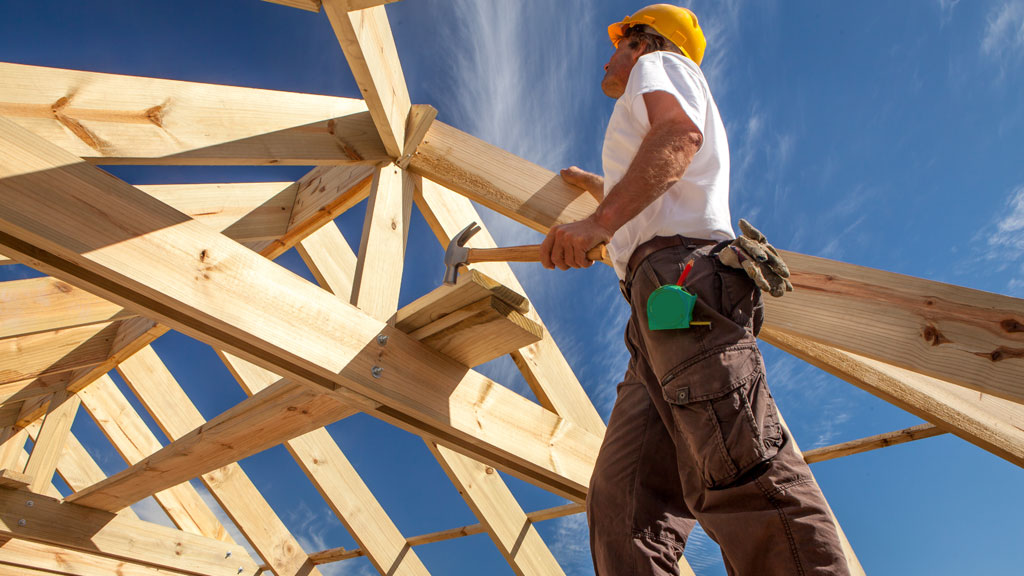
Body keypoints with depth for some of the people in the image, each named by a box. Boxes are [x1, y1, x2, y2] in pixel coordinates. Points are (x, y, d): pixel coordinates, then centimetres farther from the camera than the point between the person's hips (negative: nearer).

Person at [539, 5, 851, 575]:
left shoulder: (659, 64, 19)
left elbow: (679, 132, -8)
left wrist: (601, 220, -21)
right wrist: (599, 187, 80)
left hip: (683, 274, -9)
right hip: (660, 313, 9)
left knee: (741, 476, -25)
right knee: (623, 502, -5)